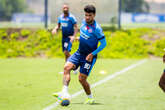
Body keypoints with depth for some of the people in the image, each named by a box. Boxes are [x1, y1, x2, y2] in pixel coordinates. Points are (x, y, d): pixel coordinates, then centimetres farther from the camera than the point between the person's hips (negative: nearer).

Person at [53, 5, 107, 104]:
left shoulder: (96, 28, -20)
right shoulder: (84, 22, 2)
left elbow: (103, 44, -15)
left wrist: (92, 54, -19)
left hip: (89, 56, -7)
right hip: (79, 53, 7)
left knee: (82, 79, -7)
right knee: (67, 67, -16)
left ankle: (90, 98, 16)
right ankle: (65, 92, -23)